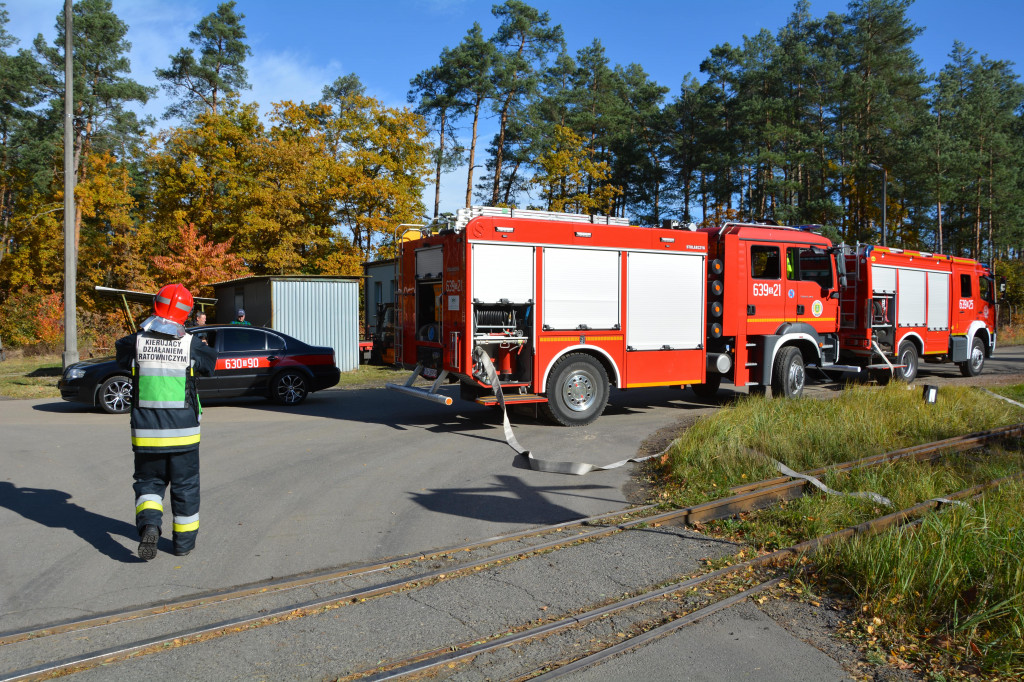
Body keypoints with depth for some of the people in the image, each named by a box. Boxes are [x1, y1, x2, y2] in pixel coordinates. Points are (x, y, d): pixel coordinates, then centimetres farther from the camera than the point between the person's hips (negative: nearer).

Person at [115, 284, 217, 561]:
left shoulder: (136, 341, -6)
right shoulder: (190, 344, -9)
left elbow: (120, 352, 15)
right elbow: (211, 362, 9)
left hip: (146, 432, 1)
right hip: (183, 431, -1)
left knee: (148, 482, 17)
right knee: (185, 485, 14)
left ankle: (149, 524, -9)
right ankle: (184, 541, 23)